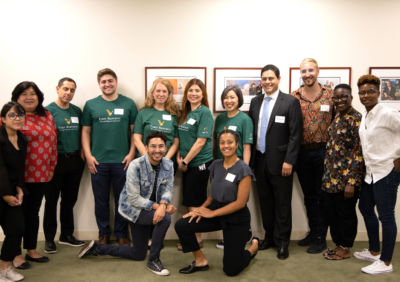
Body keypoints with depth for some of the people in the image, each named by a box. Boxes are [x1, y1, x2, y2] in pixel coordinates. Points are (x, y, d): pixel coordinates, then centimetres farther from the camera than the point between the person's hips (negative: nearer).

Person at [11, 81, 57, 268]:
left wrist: (52, 167, 10)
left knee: (33, 212, 15)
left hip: (41, 175, 5)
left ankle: (31, 250, 29)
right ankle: (16, 254, 17)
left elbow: (53, 142, 13)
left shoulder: (47, 116, 10)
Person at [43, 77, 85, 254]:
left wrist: (82, 154, 4)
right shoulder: (48, 111, -5)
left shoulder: (77, 111, 9)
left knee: (69, 199, 13)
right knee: (51, 201, 5)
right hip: (56, 160, -4)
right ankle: (49, 238, 16)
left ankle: (67, 235, 26)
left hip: (74, 160, 5)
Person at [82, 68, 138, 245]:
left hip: (122, 161, 0)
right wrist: (88, 156, -2)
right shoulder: (91, 105, 5)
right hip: (98, 162, 1)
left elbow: (134, 131, 4)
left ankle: (121, 233, 23)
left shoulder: (128, 104, 4)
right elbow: (85, 132, 6)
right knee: (101, 200, 10)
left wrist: (131, 153, -5)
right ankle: (103, 234, 25)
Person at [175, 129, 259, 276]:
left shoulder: (243, 170, -16)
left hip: (237, 218, -5)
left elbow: (240, 202, -18)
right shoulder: (216, 165, 2)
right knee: (181, 225, -18)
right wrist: (202, 207, -8)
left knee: (231, 270, 1)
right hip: (216, 210, 5)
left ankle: (253, 246, 31)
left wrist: (212, 213, -16)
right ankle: (200, 261, 4)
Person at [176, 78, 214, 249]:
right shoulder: (185, 113, 12)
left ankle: (197, 238, 13)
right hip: (187, 164, 7)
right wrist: (178, 157, 0)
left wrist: (185, 161, -13)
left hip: (200, 163, -7)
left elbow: (201, 141, -16)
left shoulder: (204, 112, -11)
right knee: (189, 202, 12)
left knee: (194, 202, 0)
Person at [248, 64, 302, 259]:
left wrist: (289, 161, -14)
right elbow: (250, 131, 11)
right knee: (265, 201, 14)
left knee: (282, 204, 4)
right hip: (259, 160, 5)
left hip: (279, 162, -5)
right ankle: (269, 237, 28)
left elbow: (295, 135, -9)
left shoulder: (290, 102, -5)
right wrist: (250, 158, 6)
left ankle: (282, 242, 16)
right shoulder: (255, 102, 10)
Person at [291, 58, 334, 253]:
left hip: (322, 151, -2)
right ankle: (313, 232, 29)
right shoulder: (294, 97, 3)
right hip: (302, 152, 2)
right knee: (308, 195, 14)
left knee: (321, 195, 4)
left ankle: (321, 238, 16)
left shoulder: (330, 95, -1)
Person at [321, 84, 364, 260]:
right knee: (330, 213, 15)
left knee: (345, 214, 6)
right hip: (330, 177, 8)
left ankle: (345, 249, 23)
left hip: (346, 177, -8)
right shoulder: (337, 117, 11)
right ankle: (338, 244, 31)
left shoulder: (356, 119, -14)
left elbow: (359, 153, -17)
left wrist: (351, 182, -20)